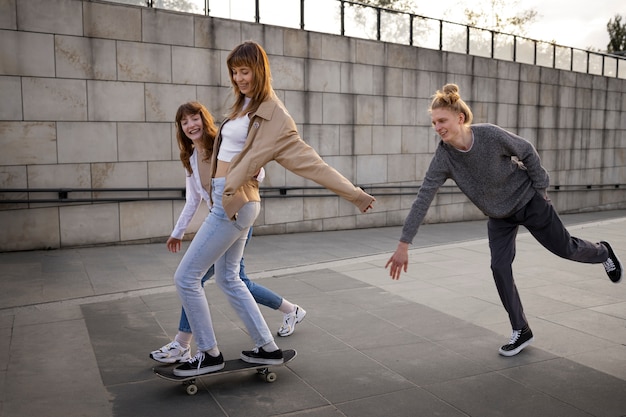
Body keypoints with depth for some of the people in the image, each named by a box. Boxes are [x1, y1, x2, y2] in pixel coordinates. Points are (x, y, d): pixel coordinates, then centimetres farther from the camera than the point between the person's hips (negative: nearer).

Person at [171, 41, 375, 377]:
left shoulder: (272, 115, -13)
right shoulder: (242, 106, 11)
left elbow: (309, 160, -14)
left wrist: (353, 194, -16)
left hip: (235, 203, -9)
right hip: (226, 200, 9)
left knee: (186, 277, -3)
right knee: (228, 279, 18)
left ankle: (209, 354, 13)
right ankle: (268, 348, 28)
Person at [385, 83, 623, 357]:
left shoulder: (490, 134, -30)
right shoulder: (443, 158, -23)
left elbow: (526, 151, -12)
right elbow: (423, 199, -25)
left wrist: (540, 188, -6)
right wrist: (404, 244, -29)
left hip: (529, 201, -2)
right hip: (499, 216, 2)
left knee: (565, 249, 11)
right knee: (500, 268, -8)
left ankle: (603, 253, 48)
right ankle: (521, 332, 11)